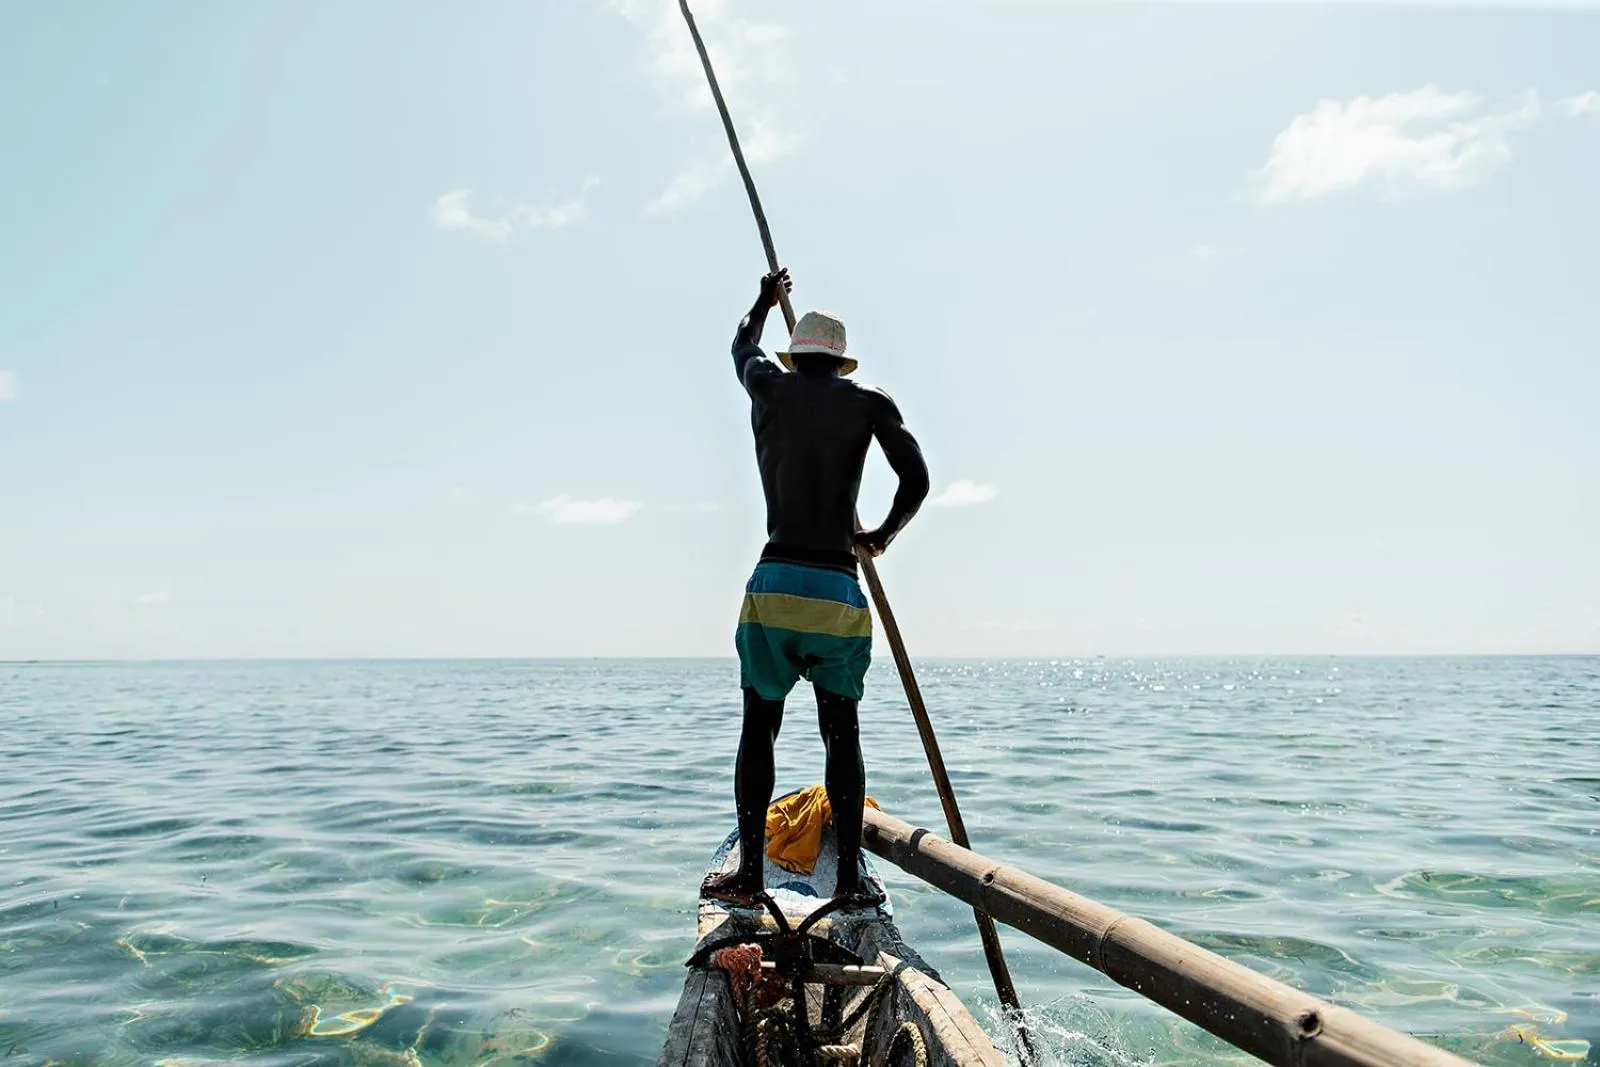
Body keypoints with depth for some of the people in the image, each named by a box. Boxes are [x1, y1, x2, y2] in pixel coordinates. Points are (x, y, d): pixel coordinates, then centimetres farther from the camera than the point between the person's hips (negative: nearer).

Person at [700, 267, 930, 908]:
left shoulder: (768, 389, 10)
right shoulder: (869, 403, 6)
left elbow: (743, 348, 33)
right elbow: (916, 479, -3)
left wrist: (764, 300, 52)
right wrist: (883, 535, 15)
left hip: (772, 585, 1)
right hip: (839, 591, 0)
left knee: (758, 728, 9)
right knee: (841, 734, 8)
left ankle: (748, 873, 9)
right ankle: (849, 879, 8)